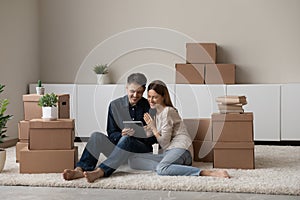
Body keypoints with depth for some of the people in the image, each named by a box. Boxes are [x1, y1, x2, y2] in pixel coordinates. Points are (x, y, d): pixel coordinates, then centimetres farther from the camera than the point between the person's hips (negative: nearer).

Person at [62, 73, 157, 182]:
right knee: (96, 136, -21)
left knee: (126, 139, -35)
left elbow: (154, 137, -2)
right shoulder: (115, 105, 4)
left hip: (142, 149, -3)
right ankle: (79, 170, -38)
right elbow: (112, 133, 3)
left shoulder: (149, 107, -2)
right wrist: (121, 134, -19)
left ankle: (99, 172, -47)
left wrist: (138, 133, -20)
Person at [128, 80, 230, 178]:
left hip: (180, 149, -8)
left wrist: (152, 126, -5)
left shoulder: (167, 111, -3)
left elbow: (164, 143, -7)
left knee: (162, 169, -42)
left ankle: (209, 172, -42)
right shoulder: (156, 113, 24)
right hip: (167, 153, 9)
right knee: (133, 160, -7)